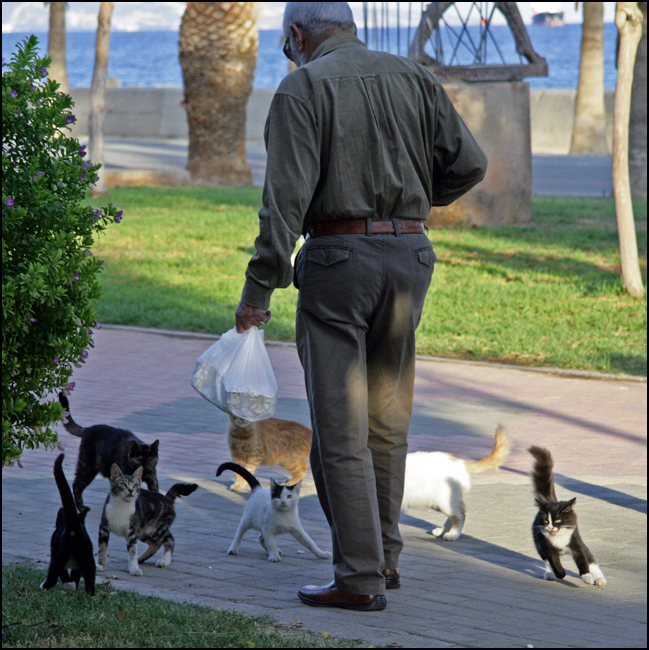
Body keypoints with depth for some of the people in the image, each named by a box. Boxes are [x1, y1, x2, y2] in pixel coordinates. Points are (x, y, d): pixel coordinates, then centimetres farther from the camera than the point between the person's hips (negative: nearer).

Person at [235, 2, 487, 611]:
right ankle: (383, 554, 26)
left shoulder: (302, 88, -5)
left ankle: (360, 577, -4)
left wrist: (259, 287, -13)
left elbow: (287, 194, -14)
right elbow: (468, 163, 6)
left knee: (340, 428, -2)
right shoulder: (415, 78, 10)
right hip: (409, 254, 5)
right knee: (387, 419, 17)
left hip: (336, 256, -5)